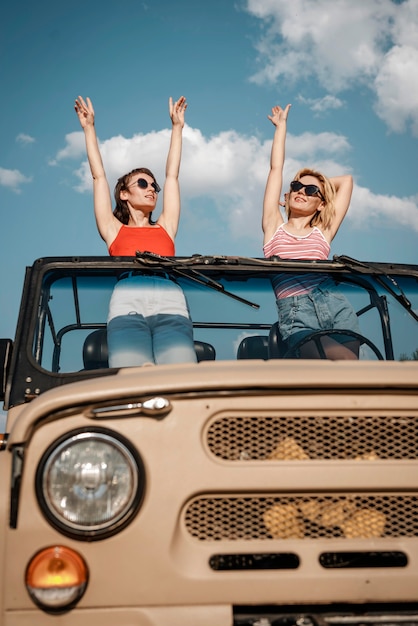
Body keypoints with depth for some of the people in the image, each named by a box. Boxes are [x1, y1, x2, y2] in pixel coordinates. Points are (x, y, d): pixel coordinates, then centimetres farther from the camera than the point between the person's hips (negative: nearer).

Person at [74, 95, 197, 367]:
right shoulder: (114, 230, 29)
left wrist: (177, 126, 47)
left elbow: (172, 175, 40)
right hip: (128, 302, -1)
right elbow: (99, 176, 32)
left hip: (170, 303, 2)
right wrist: (89, 127, 38)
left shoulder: (165, 228, 34)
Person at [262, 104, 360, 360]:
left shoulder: (323, 232, 23)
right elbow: (276, 169, 23)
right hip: (294, 313, -3)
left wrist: (315, 184, 39)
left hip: (335, 305, 3)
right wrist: (281, 125, 32)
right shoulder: (274, 227, 21)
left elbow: (347, 180, 31)